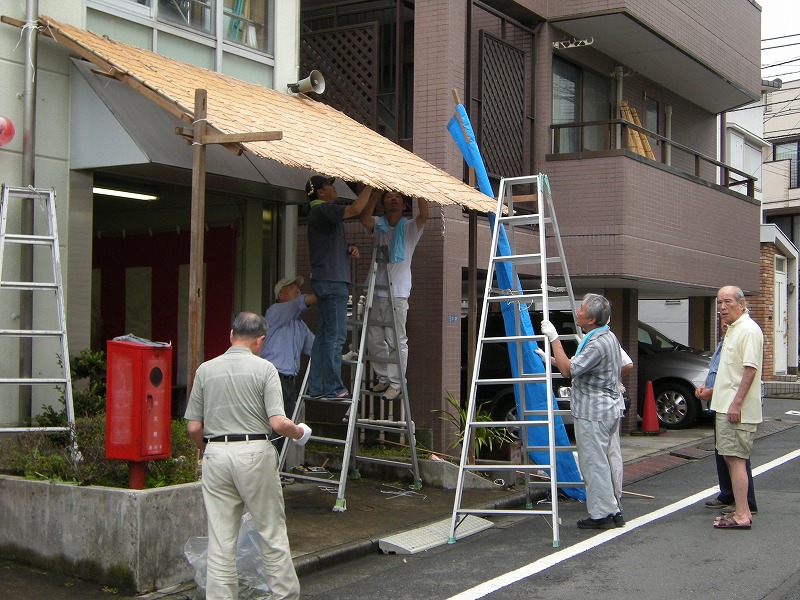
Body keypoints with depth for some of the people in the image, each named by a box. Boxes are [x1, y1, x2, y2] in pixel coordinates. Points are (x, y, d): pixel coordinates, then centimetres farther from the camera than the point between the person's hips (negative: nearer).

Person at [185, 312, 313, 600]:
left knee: (220, 540, 7)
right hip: (255, 453, -3)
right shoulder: (264, 368, -4)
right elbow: (278, 423, -12)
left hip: (215, 456, 3)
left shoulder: (205, 370, 6)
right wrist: (299, 433, 9)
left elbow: (193, 428, 6)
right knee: (272, 533, 9)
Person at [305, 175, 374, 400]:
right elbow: (355, 209, -22)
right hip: (332, 280, -10)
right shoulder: (322, 210, -9)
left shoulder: (323, 212, 23)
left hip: (324, 280, 10)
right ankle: (332, 388, -10)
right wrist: (369, 185, -11)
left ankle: (317, 388, 10)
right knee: (335, 336, -10)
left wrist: (348, 249, 10)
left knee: (323, 335, 9)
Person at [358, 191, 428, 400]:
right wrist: (376, 192, -18)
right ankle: (384, 378, 23)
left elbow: (424, 215, -17)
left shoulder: (409, 228, 3)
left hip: (398, 293, -4)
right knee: (374, 340, 9)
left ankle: (395, 383, 2)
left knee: (396, 341, -5)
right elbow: (364, 218, -12)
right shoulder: (378, 225, 10)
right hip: (377, 290, 4)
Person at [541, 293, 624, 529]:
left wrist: (554, 339, -21)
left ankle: (601, 515, 2)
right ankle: (612, 510, 22)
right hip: (607, 407, 11)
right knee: (601, 462, 17)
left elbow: (569, 370, -25)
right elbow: (578, 368, 21)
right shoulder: (608, 336, 13)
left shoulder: (597, 343, -22)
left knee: (593, 463, -3)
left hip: (593, 412, -11)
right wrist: (554, 360, 16)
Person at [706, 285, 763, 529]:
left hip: (736, 409, -10)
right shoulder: (732, 329, 18)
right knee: (730, 458, 12)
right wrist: (711, 389, 21)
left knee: (735, 459, -10)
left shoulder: (748, 329, -14)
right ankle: (741, 509, 18)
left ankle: (742, 515, -9)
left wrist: (736, 404, -24)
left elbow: (750, 369, -20)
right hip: (725, 406, 10)